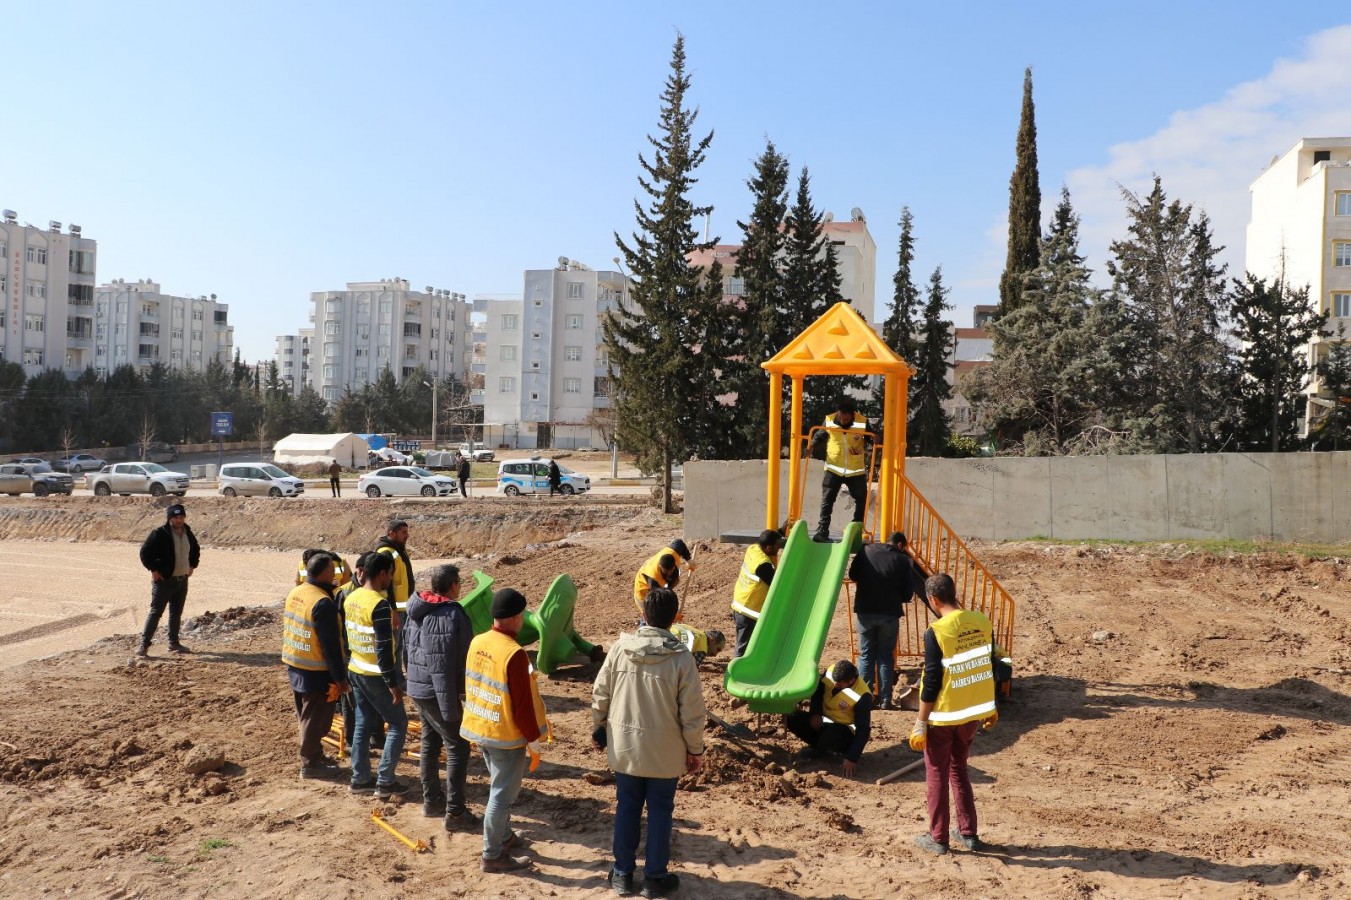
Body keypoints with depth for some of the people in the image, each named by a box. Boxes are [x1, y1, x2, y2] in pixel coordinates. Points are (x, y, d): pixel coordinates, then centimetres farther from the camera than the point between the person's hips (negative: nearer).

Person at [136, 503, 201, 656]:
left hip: (182, 580, 6)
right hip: (164, 580, -6)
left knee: (176, 613, 14)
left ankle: (174, 642, 24)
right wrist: (153, 569, -13)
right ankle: (144, 644, -5)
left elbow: (196, 550, 25)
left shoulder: (188, 534, 8)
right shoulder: (159, 534, -12)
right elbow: (145, 552, -12)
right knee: (156, 612, -8)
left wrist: (192, 566, 15)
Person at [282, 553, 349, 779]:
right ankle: (310, 763, 14)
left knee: (306, 715, 21)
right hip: (316, 672, -9)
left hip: (294, 666, 9)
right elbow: (331, 645, -22)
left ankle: (314, 754, 34)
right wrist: (340, 677, -16)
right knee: (315, 718, 4)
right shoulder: (323, 603, -24)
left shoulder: (294, 593, 4)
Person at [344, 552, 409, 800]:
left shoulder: (351, 598, 3)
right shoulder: (380, 605, -23)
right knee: (398, 724, 4)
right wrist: (393, 683, -18)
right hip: (376, 675, -8)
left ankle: (360, 779, 23)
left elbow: (347, 636, 13)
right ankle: (385, 782, 5)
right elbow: (384, 649, -23)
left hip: (355, 671, 8)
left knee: (363, 724, 16)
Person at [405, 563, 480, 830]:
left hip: (417, 688, 9)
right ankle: (455, 813, 2)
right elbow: (442, 665, -26)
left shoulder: (418, 610, 5)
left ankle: (431, 800, 31)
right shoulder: (449, 615, -23)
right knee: (457, 747, -1)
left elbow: (407, 647, 14)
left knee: (430, 743, 20)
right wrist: (449, 706, -23)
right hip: (436, 692, -9)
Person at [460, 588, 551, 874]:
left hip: (480, 728, 8)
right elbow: (522, 702, -21)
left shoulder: (477, 643, -1)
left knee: (499, 786, 25)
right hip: (507, 734, -8)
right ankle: (493, 856, 14)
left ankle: (504, 836, 40)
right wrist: (533, 738, -10)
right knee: (502, 794, 5)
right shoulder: (514, 654, -26)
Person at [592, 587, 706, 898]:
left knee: (627, 808, 17)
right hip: (665, 751, -2)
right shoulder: (682, 658, -18)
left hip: (624, 746, 2)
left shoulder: (620, 648, -11)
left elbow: (600, 695, 0)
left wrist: (599, 728, 16)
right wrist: (695, 749, 2)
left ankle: (623, 872, 29)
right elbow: (692, 713, -13)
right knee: (660, 810, 14)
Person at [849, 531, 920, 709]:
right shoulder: (903, 560, -2)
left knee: (866, 654, 12)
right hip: (889, 613, -1)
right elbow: (908, 593, -3)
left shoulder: (866, 551, 2)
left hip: (865, 611, 1)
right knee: (886, 655, 10)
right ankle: (885, 699, 9)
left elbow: (852, 576, 10)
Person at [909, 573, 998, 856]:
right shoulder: (982, 622, -4)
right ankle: (968, 833, 27)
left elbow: (931, 683, -18)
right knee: (959, 769, 22)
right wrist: (991, 708, 19)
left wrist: (920, 723, -9)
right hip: (973, 713, 6)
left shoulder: (936, 632, -21)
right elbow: (990, 668, 5)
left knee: (937, 774, 10)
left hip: (943, 716, -6)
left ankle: (938, 839, 19)